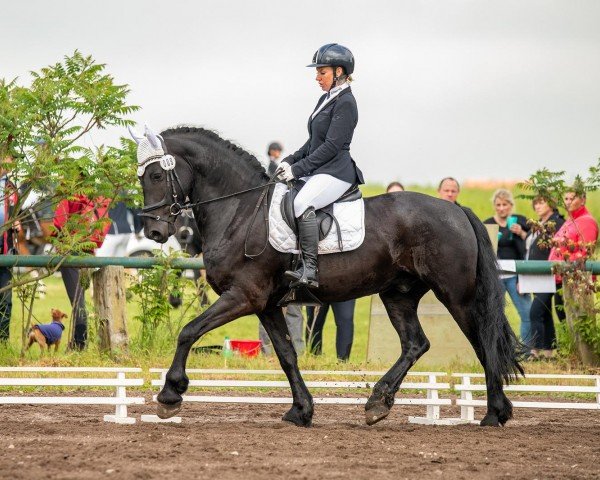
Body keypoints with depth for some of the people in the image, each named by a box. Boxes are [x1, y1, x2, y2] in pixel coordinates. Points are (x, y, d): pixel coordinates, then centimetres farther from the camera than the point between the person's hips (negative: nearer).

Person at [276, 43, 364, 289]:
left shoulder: (345, 103, -12)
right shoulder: (326, 100, 18)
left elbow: (332, 146, -18)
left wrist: (298, 169, -18)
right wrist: (291, 161, 8)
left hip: (336, 172, -11)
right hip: (317, 171, 11)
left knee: (302, 203, -34)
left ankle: (309, 270, -36)